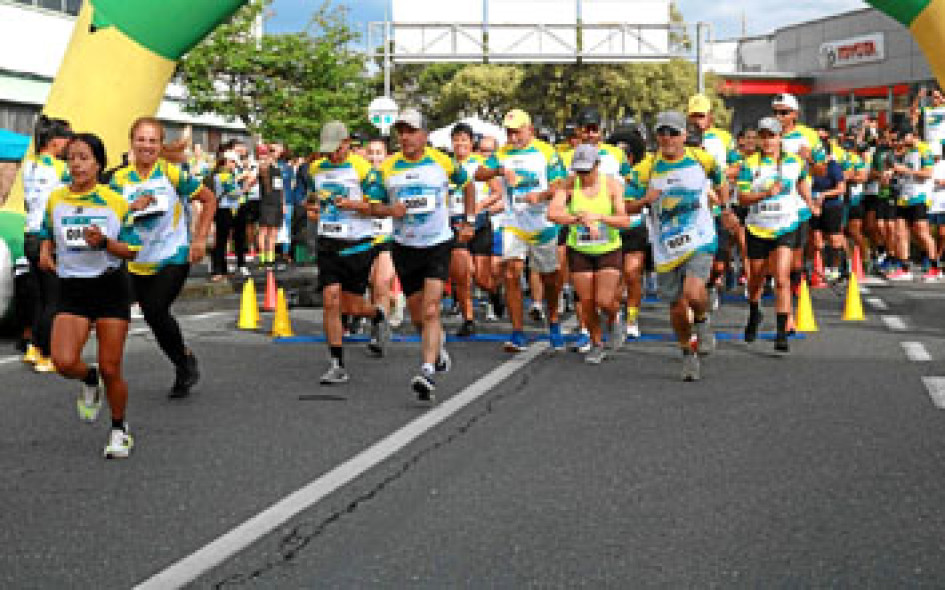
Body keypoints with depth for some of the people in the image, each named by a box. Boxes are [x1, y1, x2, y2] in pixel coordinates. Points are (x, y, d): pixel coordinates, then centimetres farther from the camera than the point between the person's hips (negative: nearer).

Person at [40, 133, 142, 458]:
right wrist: (45, 252, 2)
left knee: (111, 370, 0)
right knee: (64, 362, -17)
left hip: (110, 287, -2)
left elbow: (133, 250, 1)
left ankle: (119, 429, 24)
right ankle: (90, 379, 20)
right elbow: (47, 232, 23)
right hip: (71, 289, 2)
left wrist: (104, 242, -17)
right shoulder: (56, 199, 5)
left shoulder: (116, 202, -2)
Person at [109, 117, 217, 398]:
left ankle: (185, 359, 3)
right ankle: (183, 365, 32)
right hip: (138, 262, 5)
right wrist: (131, 208, -21)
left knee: (156, 310, -20)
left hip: (174, 257, -5)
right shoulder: (121, 179, 2)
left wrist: (200, 240, -3)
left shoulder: (173, 174, -6)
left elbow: (209, 200, 2)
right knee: (153, 317, 10)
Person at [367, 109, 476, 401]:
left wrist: (469, 222, 10)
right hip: (404, 246, 3)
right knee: (417, 316, 12)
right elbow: (373, 205, 5)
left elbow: (467, 184, 14)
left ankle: (427, 372, -24)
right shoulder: (387, 168, 0)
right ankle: (438, 347, 43)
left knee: (431, 311, -18)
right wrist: (389, 210, -16)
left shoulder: (442, 162, -3)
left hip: (438, 244, -3)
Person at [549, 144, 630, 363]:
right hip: (579, 251, 2)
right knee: (586, 303, 2)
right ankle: (596, 345, 25)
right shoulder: (569, 185, -8)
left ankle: (615, 320, 25)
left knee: (604, 301, -11)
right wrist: (580, 219, -34)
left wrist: (598, 217, -33)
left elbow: (625, 221, -17)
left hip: (609, 250, -1)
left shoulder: (612, 185, -10)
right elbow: (552, 213, -22)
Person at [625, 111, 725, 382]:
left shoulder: (702, 160, 0)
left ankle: (702, 320, 10)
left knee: (694, 293, -25)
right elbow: (628, 208, 2)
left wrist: (725, 206, 15)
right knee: (678, 308, 7)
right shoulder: (647, 169, -2)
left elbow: (719, 182, 21)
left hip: (700, 242, -2)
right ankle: (688, 354, 32)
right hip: (666, 250, 2)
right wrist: (645, 200, -17)